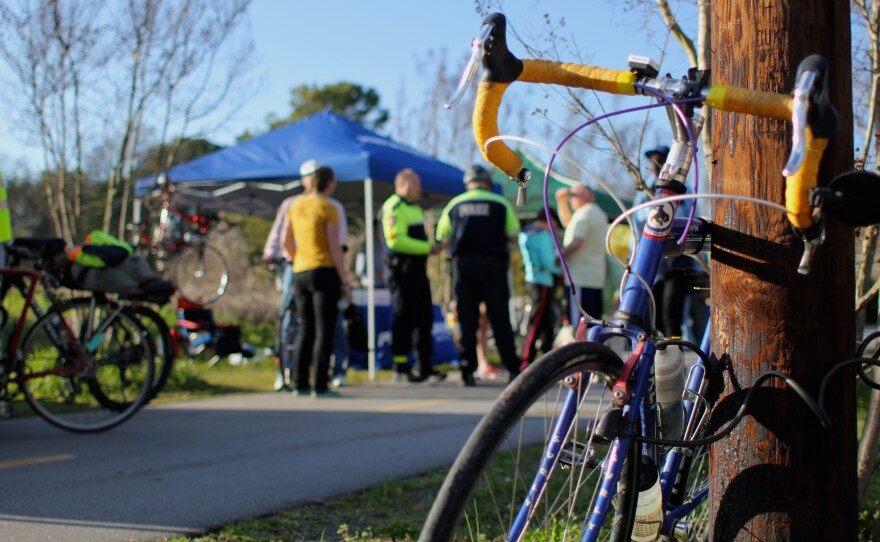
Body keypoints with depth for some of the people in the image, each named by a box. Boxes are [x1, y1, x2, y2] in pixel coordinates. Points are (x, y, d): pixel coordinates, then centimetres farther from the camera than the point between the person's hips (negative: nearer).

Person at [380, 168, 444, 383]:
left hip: (418, 268, 10)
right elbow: (396, 241, -21)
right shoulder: (394, 208, -11)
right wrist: (428, 248, -18)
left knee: (424, 317, 11)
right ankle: (401, 368, -1)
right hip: (402, 269, -10)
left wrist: (433, 246, 8)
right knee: (404, 319, -6)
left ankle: (425, 366, 18)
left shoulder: (415, 208, 22)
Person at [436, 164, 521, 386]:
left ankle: (468, 371, 0)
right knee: (499, 316, 2)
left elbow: (443, 236, 10)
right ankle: (512, 368, 0)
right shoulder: (501, 203, 3)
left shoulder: (454, 204, 9)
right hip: (493, 262, -1)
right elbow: (513, 235, 2)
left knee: (467, 317, 4)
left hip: (463, 262, 2)